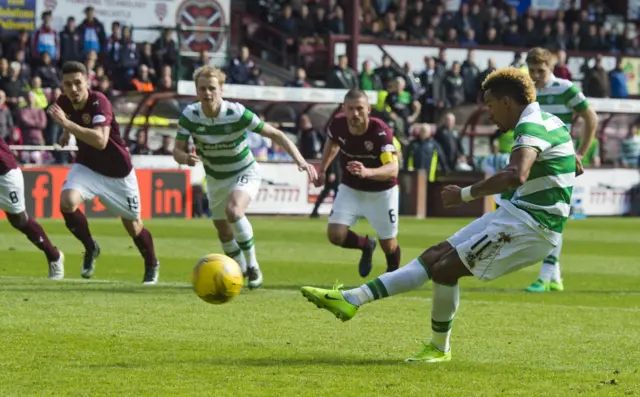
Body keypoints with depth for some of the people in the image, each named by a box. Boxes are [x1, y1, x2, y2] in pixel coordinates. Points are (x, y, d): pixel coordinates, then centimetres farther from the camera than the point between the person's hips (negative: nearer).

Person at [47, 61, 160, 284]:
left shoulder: (99, 102, -30)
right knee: (67, 201, -26)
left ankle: (152, 265, 40)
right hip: (87, 166, 4)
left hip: (117, 172, -4)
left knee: (133, 226, 9)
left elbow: (100, 141, -47)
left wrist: (67, 124, -49)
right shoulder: (64, 102, -11)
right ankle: (90, 248, 0)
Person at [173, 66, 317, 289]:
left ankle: (252, 265, -16)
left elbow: (275, 134, -21)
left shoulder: (237, 114, -27)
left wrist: (299, 160, -33)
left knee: (233, 210, -33)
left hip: (245, 173, -5)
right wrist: (186, 158, -38)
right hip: (215, 179, 5)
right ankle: (241, 270, 42)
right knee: (223, 232, 14)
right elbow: (177, 150, -13)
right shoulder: (189, 116, -19)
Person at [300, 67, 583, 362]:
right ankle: (352, 299, 3)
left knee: (444, 269, -10)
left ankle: (439, 348, 8)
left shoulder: (531, 126, -18)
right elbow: (576, 168, 29)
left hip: (529, 225, -10)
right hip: (517, 214, 10)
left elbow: (517, 175, -38)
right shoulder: (548, 121, 13)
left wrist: (465, 194, -31)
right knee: (434, 257, 5)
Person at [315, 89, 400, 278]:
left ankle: (393, 271, 41)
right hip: (350, 189, 3)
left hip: (381, 192, -3)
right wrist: (322, 170, 10)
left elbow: (393, 169, -45)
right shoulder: (337, 125, -19)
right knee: (335, 235, -13)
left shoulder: (381, 131, -32)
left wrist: (367, 172, -62)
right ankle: (366, 245, 21)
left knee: (388, 246, 4)